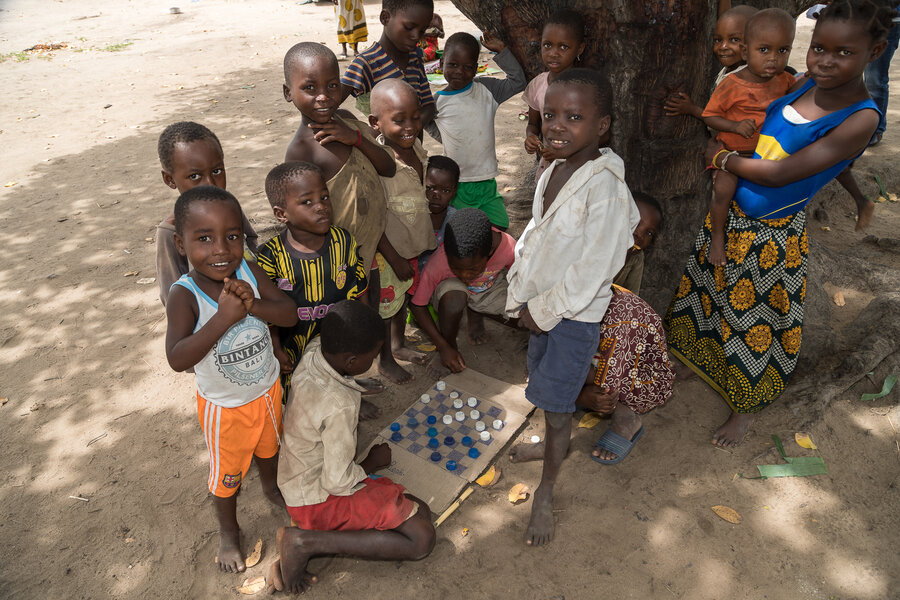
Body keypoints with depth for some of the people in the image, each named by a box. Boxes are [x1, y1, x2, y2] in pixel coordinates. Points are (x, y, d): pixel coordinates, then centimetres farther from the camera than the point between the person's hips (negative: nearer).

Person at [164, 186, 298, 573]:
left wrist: (253, 304, -39)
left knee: (268, 447, 31)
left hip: (267, 390, 4)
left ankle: (271, 488, 63)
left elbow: (290, 315, -21)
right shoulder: (185, 295, -29)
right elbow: (177, 359, -38)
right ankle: (228, 531, 48)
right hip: (224, 407, -4)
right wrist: (224, 316, -47)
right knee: (228, 474, 19)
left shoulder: (248, 273, -19)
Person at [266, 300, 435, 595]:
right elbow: (338, 482, -23)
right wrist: (373, 461, -5)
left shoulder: (314, 350, -12)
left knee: (419, 511, 6)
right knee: (421, 538, -13)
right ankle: (306, 542, -9)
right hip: (318, 499, -9)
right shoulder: (339, 406, -34)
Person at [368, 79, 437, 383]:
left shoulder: (415, 146, -4)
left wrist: (427, 238, 15)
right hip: (386, 250, -8)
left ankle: (398, 345, 50)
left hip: (411, 244, 8)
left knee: (403, 294, 26)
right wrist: (395, 259, -21)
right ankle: (385, 360, 35)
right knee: (385, 304, 12)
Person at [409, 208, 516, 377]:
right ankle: (450, 345, -8)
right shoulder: (437, 264, -37)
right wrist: (444, 347, -23)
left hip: (491, 287, 3)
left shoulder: (508, 248, -33)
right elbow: (417, 305, -23)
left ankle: (475, 316, 9)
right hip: (451, 287, -3)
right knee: (453, 297, -40)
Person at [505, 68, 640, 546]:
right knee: (548, 388, 24)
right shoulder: (552, 172, 1)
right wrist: (520, 296, 5)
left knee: (556, 407, 4)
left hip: (574, 314, -7)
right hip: (539, 306, 7)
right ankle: (556, 447, 51)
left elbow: (592, 269, -25)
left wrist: (543, 311, -16)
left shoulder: (605, 187, -25)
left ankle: (545, 494, 25)